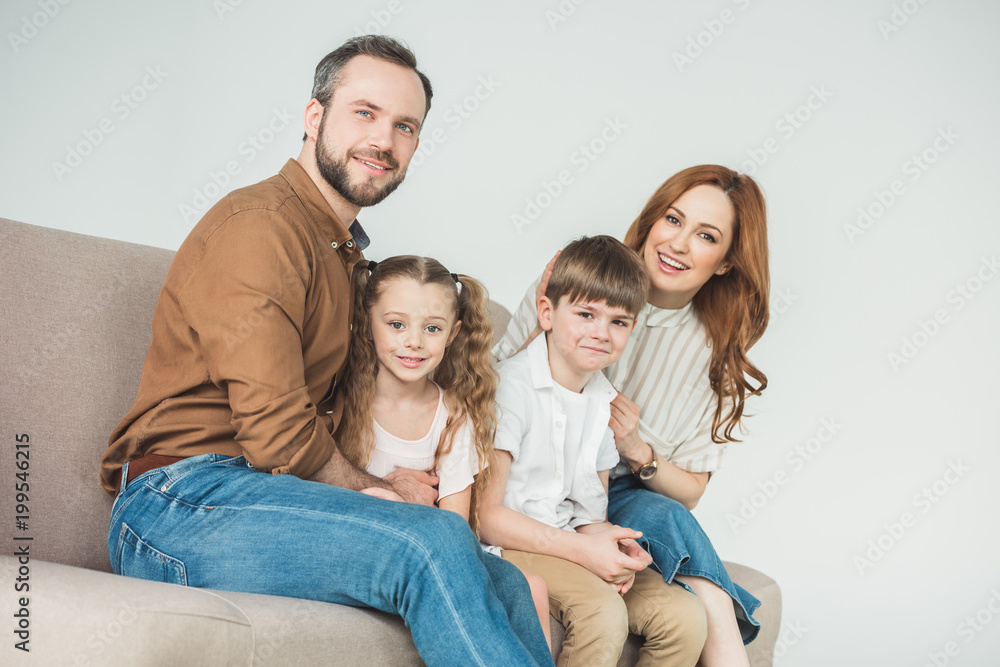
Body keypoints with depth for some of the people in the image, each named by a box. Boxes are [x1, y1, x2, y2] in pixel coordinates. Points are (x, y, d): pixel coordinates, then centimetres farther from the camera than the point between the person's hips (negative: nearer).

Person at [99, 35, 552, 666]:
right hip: (178, 502, -9)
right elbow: (277, 437, -17)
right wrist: (380, 490, 0)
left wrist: (380, 489, 3)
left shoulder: (343, 252, 23)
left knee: (507, 586, -7)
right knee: (435, 542, -30)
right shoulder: (261, 225, -10)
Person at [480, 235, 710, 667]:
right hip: (509, 545, -7)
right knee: (603, 612, -31)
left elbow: (592, 511, 14)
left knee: (685, 615, -9)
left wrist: (613, 550, -10)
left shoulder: (607, 403, 10)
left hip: (577, 546, 7)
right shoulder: (511, 386, -13)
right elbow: (486, 514, -17)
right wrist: (582, 548, -21)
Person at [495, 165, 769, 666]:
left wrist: (638, 450, -17)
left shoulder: (719, 357, 1)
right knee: (663, 517, -29)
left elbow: (689, 492, 3)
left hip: (624, 497, 3)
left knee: (657, 513, -31)